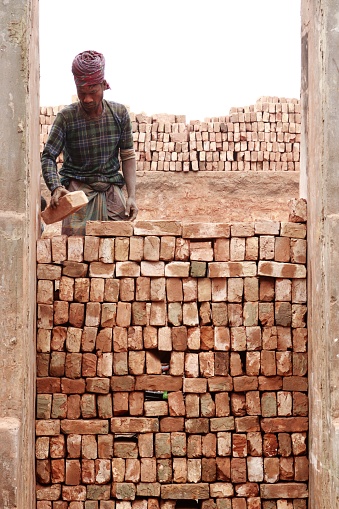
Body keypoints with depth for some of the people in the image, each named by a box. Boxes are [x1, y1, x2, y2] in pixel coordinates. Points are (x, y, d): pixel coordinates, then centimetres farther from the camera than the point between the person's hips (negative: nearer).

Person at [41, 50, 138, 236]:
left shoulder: (119, 113, 2)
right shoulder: (66, 117, -5)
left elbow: (127, 156, 6)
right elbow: (48, 157, -6)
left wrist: (131, 196, -2)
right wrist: (56, 188, -25)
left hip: (112, 188, 3)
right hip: (78, 188, -2)